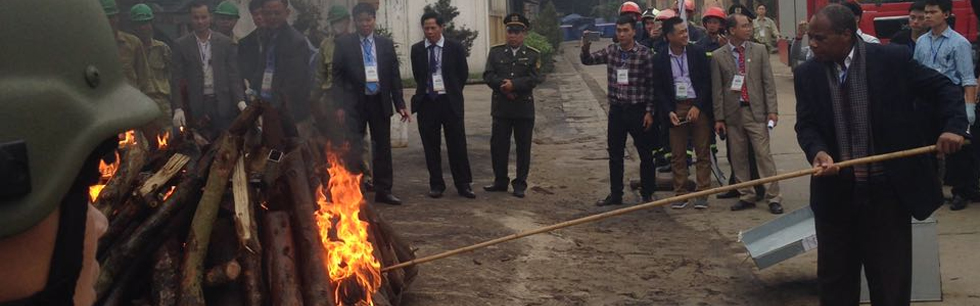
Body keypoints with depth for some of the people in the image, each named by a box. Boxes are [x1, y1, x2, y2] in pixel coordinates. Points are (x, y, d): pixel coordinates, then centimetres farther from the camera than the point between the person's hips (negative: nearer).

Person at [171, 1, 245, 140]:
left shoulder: (225, 42, 7)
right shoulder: (182, 45, 4)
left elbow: (233, 75, 5)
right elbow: (178, 80, 1)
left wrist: (240, 101, -8)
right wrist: (178, 108, -10)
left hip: (223, 106, 1)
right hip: (196, 106, -1)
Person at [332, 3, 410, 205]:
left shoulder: (386, 44, 8)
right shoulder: (344, 44, 1)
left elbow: (394, 76, 9)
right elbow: (337, 75, 0)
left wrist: (400, 104, 5)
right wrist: (340, 105, -6)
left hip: (380, 103, 3)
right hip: (354, 104, -3)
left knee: (383, 148, 9)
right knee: (353, 149, -5)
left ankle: (383, 191, 18)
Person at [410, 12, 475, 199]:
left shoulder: (455, 48, -1)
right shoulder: (417, 50, 4)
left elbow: (463, 74, 9)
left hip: (450, 102, -2)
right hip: (426, 102, 2)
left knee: (457, 144, 0)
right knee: (431, 147, 5)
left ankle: (463, 185, 7)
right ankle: (436, 184, 14)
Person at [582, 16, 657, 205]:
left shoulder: (645, 54, -8)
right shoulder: (611, 51, 5)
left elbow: (652, 84, -6)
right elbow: (588, 61, 7)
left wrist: (649, 112, -9)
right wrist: (585, 49, -16)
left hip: (637, 110, -4)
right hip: (616, 110, 4)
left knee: (645, 154, 5)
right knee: (615, 154, 10)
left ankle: (647, 195, 17)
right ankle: (615, 195, 20)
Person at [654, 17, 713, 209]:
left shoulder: (698, 53, 0)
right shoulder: (660, 60, 2)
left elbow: (706, 82, -1)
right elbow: (658, 89, 5)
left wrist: (697, 107, -10)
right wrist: (669, 112, -7)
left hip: (698, 108, -1)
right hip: (675, 109, 1)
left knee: (703, 153, 1)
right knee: (677, 155, 3)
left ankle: (702, 194, 6)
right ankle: (681, 193, 11)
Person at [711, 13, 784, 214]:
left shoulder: (759, 50, 5)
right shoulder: (718, 56, 2)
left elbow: (768, 82, 4)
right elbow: (717, 89, 3)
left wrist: (772, 110, -3)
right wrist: (718, 118, 0)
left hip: (756, 111, -1)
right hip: (732, 113, 1)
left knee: (764, 155, -3)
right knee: (738, 158, 7)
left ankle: (773, 197, 2)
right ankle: (747, 196, 17)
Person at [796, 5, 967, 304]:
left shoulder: (893, 59, -8)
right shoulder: (807, 74, 0)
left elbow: (944, 89, 0)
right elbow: (806, 124, -2)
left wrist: (953, 126, -18)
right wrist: (818, 151, -24)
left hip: (888, 189, -2)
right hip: (835, 192, 2)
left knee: (891, 280, 8)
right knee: (835, 278, 13)